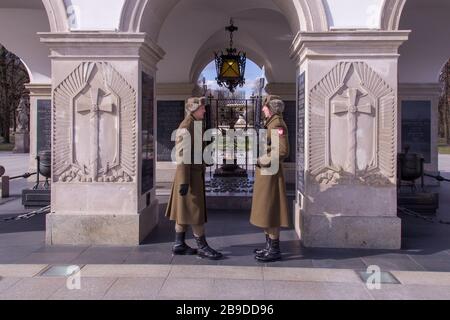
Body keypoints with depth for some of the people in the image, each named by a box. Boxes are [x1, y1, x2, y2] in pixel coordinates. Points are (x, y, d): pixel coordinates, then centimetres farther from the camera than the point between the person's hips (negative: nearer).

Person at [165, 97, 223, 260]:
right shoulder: (185, 128, -17)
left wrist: (202, 169, 21)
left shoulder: (196, 125, 13)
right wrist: (184, 181, -23)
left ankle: (179, 245, 20)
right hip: (190, 174, -10)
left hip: (197, 173, 10)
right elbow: (181, 155, -21)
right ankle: (202, 247, 7)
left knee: (184, 210, 13)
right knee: (195, 211, -2)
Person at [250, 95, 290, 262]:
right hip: (265, 173, 10)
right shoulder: (271, 123, 15)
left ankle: (275, 250, 5)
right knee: (265, 211, 15)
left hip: (270, 173, -10)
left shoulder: (277, 124, -16)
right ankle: (269, 246, 24)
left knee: (270, 211, -4)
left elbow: (282, 151, -24)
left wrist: (262, 160, -16)